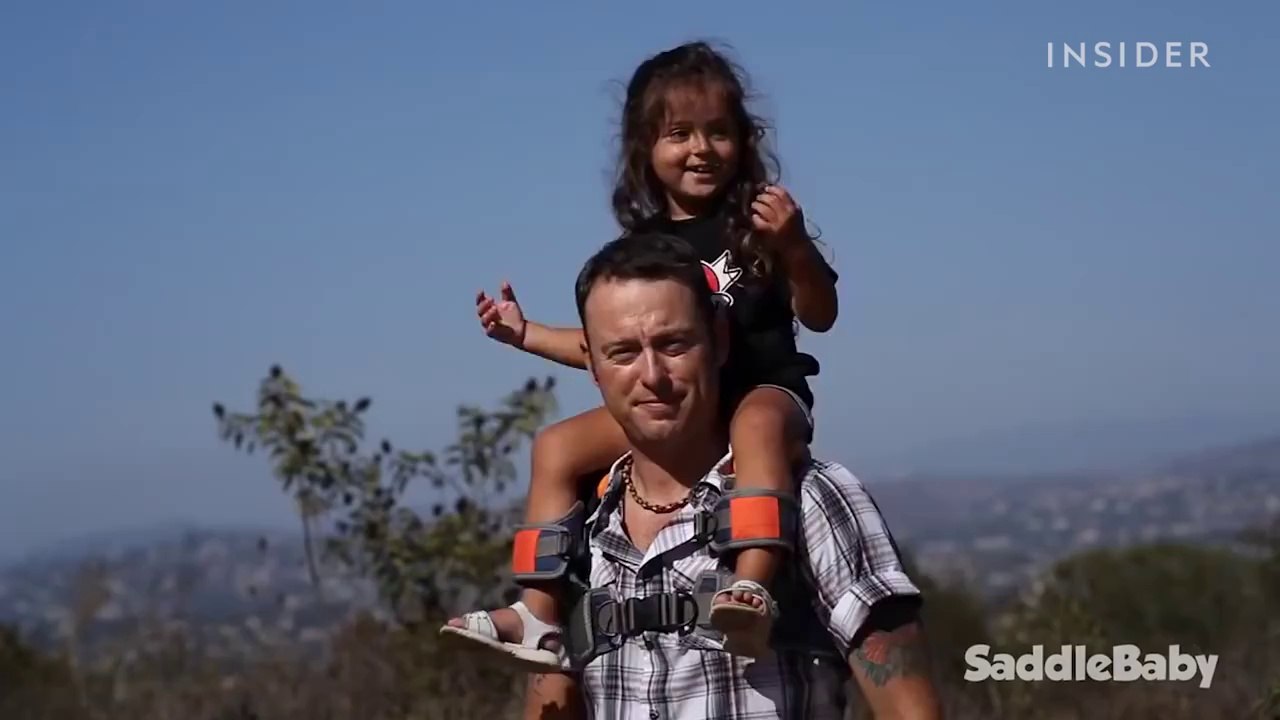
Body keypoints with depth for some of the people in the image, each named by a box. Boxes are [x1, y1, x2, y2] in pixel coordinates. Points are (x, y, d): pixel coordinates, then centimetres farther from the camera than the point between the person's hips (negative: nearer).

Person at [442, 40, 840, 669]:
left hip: (765, 392, -5)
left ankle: (754, 588, -58)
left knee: (758, 427, -40)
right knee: (558, 447, -13)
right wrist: (526, 333, 15)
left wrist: (795, 248, -20)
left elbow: (820, 316, -2)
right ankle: (539, 617, -18)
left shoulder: (757, 221, 1)